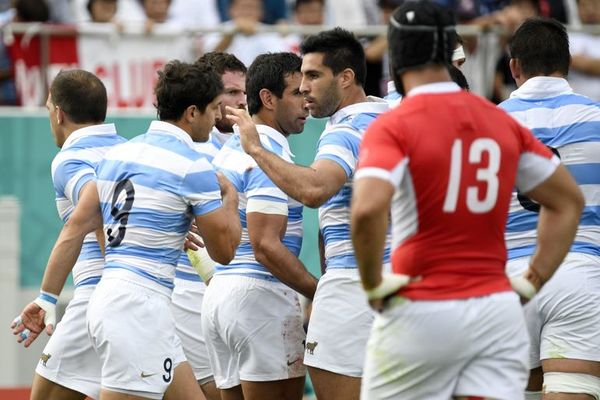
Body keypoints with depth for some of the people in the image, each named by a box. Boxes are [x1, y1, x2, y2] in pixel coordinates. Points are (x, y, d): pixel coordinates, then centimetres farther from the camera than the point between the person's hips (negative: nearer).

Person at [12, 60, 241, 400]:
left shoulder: (119, 153, 13)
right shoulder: (193, 166, -8)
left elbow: (75, 229, 12)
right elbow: (224, 250, -1)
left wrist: (47, 299, 15)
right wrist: (230, 195, 17)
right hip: (139, 303, -9)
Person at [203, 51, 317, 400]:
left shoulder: (229, 150, 15)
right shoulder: (271, 155, -14)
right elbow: (266, 246, -21)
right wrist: (321, 294, -19)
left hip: (220, 290, 9)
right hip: (261, 295, -9)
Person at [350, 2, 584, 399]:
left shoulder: (393, 127, -8)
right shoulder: (503, 123, 10)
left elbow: (368, 209, -26)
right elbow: (569, 201, 18)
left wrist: (374, 286, -11)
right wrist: (532, 283, 16)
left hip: (421, 317, -4)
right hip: (499, 311, 4)